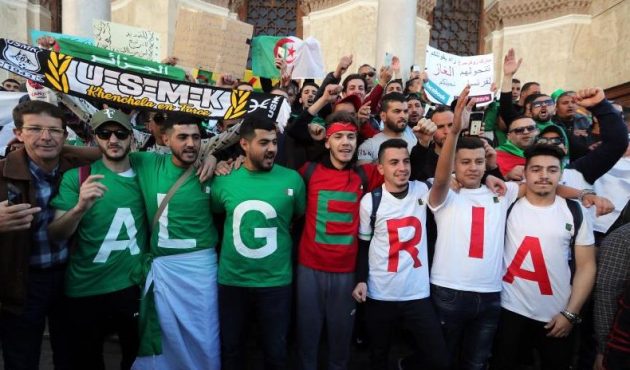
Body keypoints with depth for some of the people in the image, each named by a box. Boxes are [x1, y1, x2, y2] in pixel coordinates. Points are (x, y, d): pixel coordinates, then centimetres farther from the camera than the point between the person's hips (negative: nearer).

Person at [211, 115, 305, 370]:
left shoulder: (292, 179, -9)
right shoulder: (224, 181, -6)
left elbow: (301, 218, 5)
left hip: (276, 282, -1)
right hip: (231, 280, 1)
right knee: (231, 350, 20)